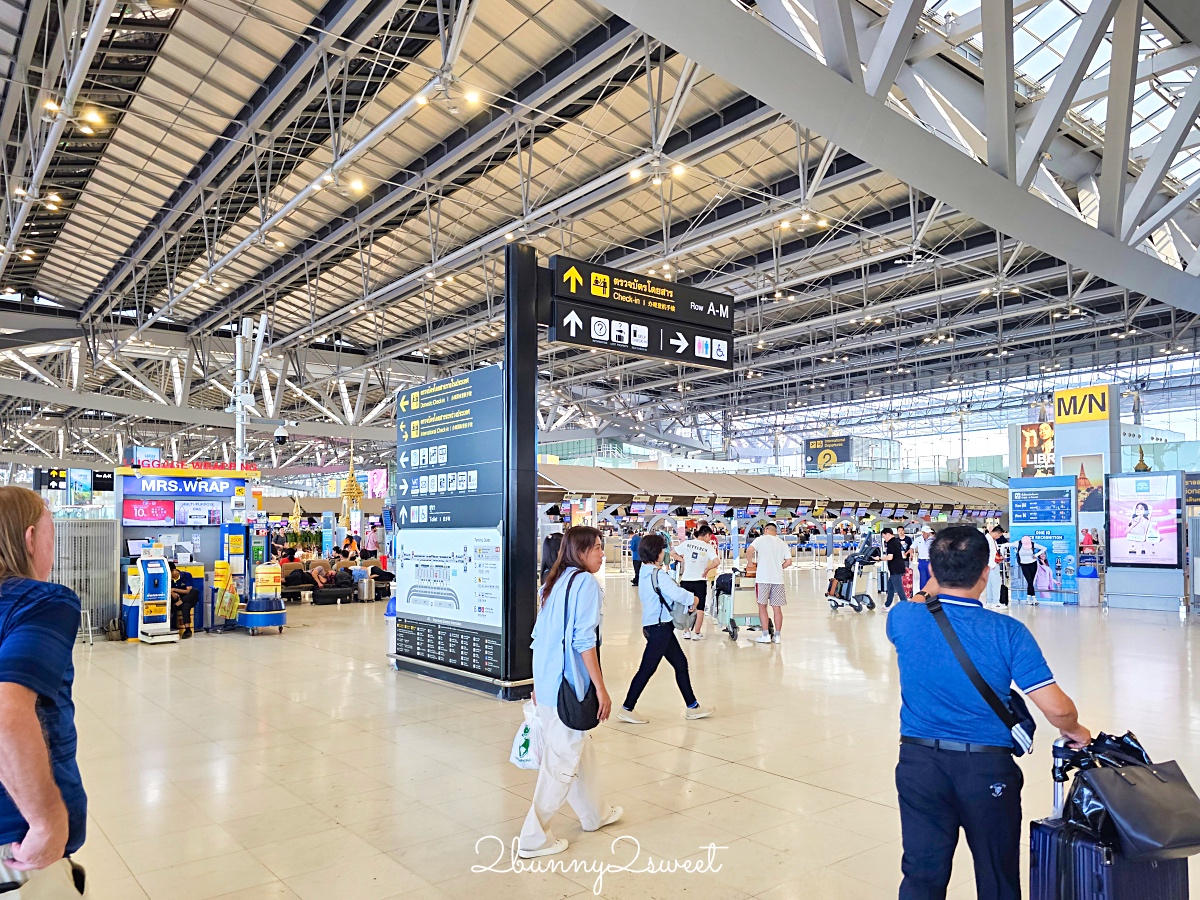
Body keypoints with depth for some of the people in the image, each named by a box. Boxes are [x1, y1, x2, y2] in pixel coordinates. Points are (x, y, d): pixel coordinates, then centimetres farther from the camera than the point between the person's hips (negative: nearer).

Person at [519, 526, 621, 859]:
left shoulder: (554, 582, 11)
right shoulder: (585, 582, -13)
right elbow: (584, 641, -19)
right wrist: (601, 690, -14)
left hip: (547, 681, 9)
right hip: (569, 684, -9)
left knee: (580, 748, 23)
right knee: (562, 760, 2)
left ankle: (595, 813, 40)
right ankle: (534, 838, 10)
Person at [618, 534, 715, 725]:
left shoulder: (646, 573, 12)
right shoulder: (658, 574, -18)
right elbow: (676, 593, -25)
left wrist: (685, 597, 1)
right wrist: (693, 598, -6)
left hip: (660, 627, 10)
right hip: (659, 628, -10)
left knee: (680, 663, 14)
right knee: (647, 669, -2)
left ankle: (692, 707, 22)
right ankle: (626, 709, 7)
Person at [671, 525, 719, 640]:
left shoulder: (687, 543, 1)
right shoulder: (708, 547, -5)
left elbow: (672, 553, 1)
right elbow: (717, 562, -18)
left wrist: (683, 560, 7)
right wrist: (707, 569, -4)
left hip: (686, 580, 2)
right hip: (700, 581, -2)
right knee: (700, 608, 10)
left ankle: (687, 632, 19)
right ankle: (697, 633, 11)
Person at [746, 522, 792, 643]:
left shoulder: (761, 539, 1)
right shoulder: (782, 543, 12)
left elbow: (749, 550, -15)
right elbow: (788, 562, 6)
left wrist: (751, 563, 2)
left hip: (763, 578, -3)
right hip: (778, 579, 4)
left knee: (762, 606, 4)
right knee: (777, 607, 8)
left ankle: (765, 635, 2)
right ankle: (777, 635, 11)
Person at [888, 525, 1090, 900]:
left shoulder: (903, 619, -11)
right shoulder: (1007, 632, -16)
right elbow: (1057, 708, -15)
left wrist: (937, 581, 20)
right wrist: (1074, 730, 6)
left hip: (920, 761, 2)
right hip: (988, 769, -1)